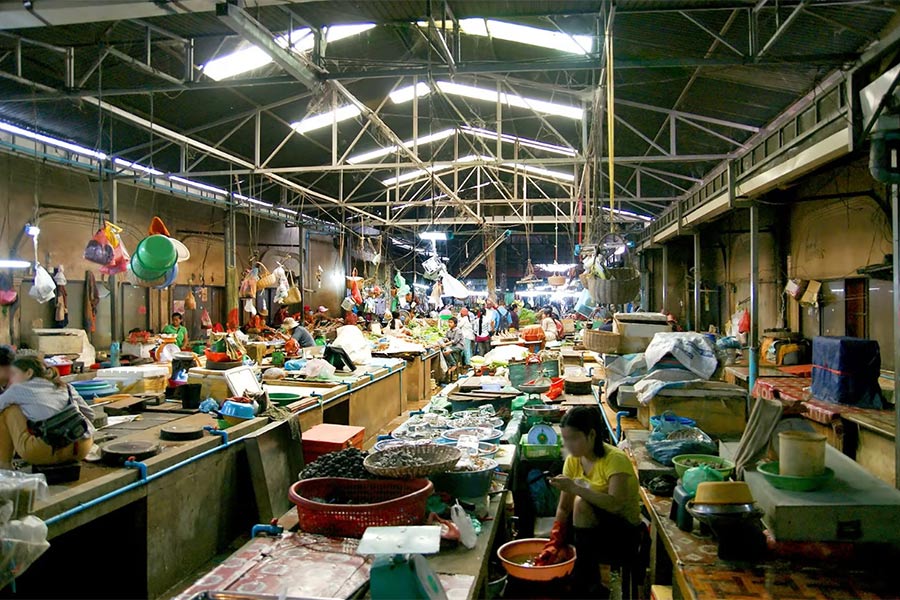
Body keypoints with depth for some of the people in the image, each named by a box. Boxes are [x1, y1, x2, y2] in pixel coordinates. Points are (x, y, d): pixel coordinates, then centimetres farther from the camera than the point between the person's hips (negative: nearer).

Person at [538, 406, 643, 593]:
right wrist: (555, 543, -13)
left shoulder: (615, 459, -20)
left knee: (581, 504, -30)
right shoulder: (573, 461, 0)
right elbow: (564, 507, -2)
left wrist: (575, 488, -39)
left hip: (625, 535, -7)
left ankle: (586, 582, -18)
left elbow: (615, 504, -34)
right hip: (595, 531, 7)